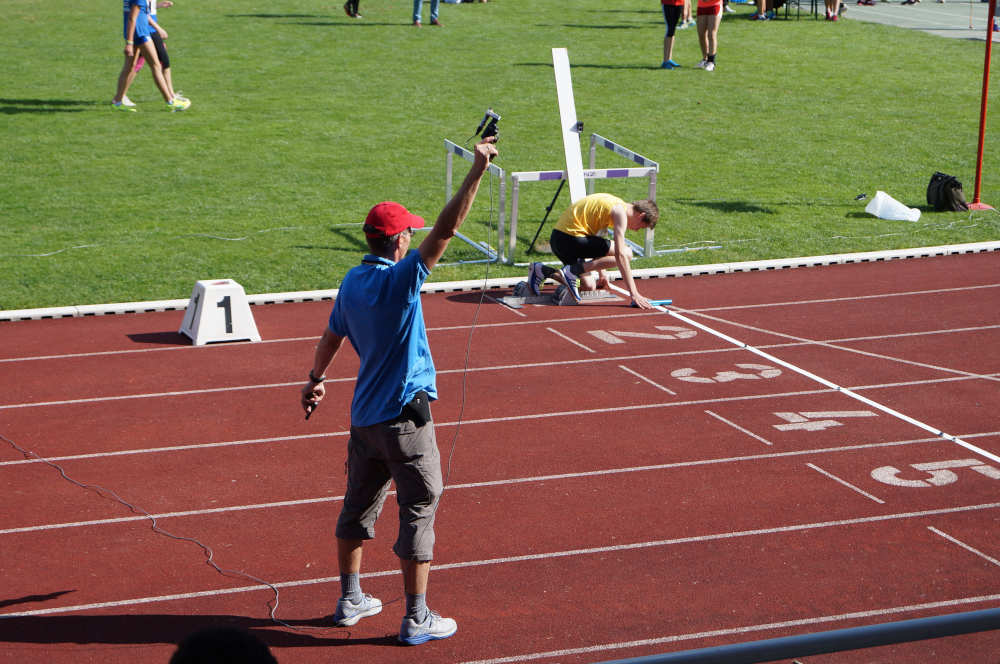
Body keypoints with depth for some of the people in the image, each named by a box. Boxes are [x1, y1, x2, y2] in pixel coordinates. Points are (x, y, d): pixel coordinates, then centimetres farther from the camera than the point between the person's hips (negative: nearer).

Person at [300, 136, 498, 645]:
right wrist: (478, 168, -25)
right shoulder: (400, 278, -18)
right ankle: (416, 619, 3)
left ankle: (349, 600, 29)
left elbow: (331, 337, 20)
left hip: (364, 416, 8)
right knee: (419, 509, 0)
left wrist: (315, 380, 36)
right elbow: (447, 228, -25)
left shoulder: (351, 282, 5)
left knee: (359, 504, 18)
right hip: (404, 416, -8)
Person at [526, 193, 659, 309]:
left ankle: (542, 271, 12)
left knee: (589, 286, 17)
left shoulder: (615, 206, 18)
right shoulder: (620, 211, -11)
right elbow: (620, 254, -20)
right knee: (626, 253, -14)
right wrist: (634, 294, -21)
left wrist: (601, 272, 37)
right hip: (570, 238, -10)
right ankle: (574, 270, -16)